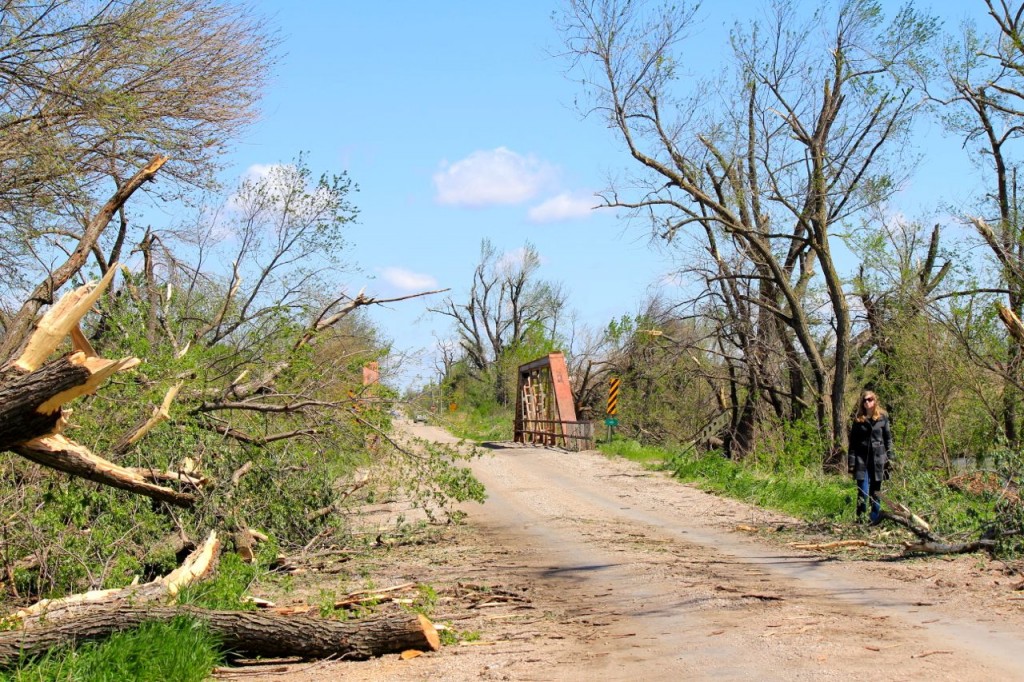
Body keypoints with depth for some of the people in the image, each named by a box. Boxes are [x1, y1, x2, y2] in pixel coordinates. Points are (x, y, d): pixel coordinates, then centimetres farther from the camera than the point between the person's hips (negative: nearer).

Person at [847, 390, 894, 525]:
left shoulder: (882, 417, 5)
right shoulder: (858, 420, 5)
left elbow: (888, 438, 8)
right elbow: (853, 442, 5)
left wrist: (889, 458, 3)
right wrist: (851, 462, 0)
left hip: (878, 458, 1)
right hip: (862, 459, 0)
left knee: (876, 491, 6)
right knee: (863, 490, -8)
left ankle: (875, 518, 13)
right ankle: (860, 517, -2)